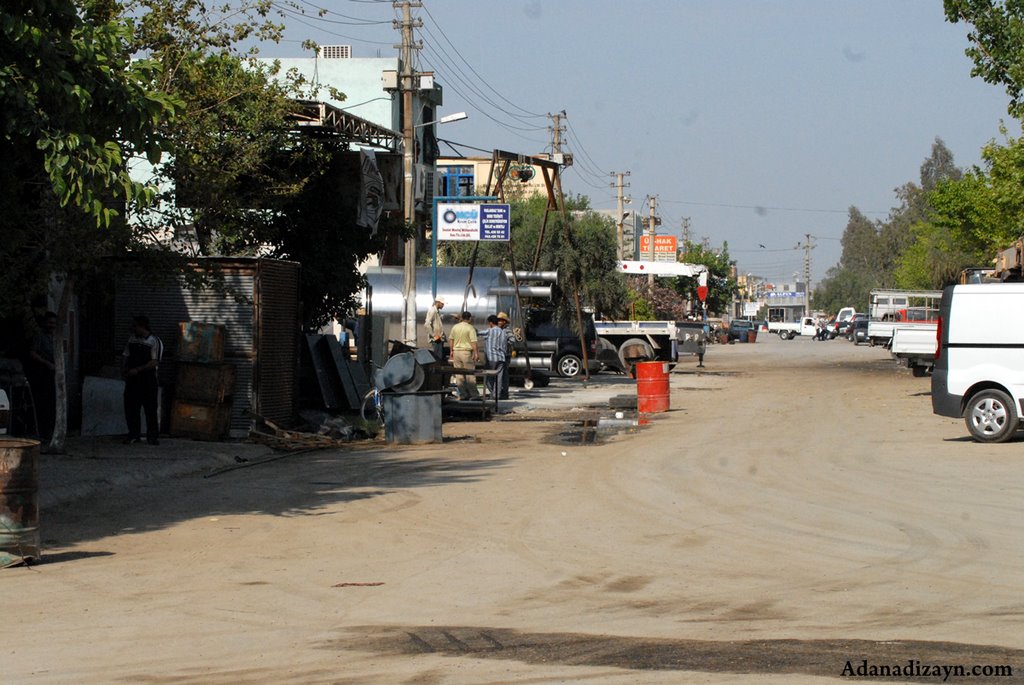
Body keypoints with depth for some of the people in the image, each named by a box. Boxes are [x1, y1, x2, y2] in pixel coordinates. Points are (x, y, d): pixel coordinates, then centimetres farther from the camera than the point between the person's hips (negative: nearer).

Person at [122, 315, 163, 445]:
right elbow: (125, 355, 17)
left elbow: (155, 362, -14)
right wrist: (123, 368, -2)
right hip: (132, 380, 5)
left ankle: (152, 436, 6)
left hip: (148, 380, -5)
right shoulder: (132, 339, 11)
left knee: (150, 409, -1)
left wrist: (137, 369, -18)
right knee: (130, 407, 5)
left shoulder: (155, 342, -8)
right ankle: (133, 434, 15)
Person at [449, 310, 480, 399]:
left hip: (456, 351, 5)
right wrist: (476, 353, -13)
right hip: (467, 352, -5)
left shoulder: (455, 327, 8)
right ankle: (473, 395, -1)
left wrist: (452, 351, 23)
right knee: (470, 374, -1)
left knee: (459, 375, 7)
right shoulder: (470, 328, -9)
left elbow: (451, 340, 15)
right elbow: (474, 342, -14)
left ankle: (462, 395, 8)